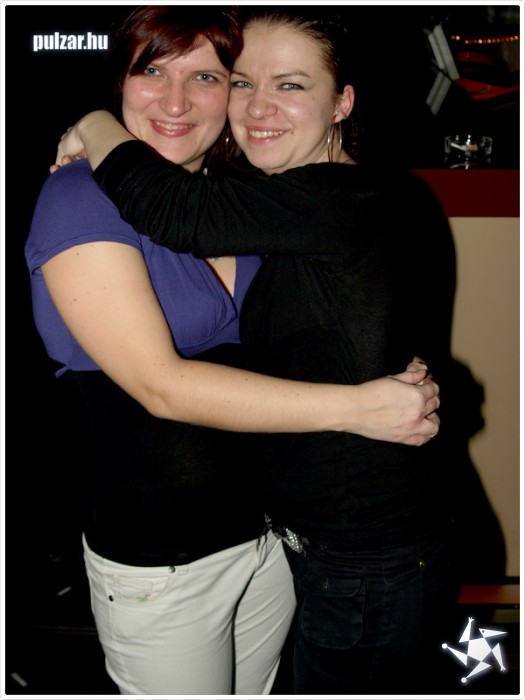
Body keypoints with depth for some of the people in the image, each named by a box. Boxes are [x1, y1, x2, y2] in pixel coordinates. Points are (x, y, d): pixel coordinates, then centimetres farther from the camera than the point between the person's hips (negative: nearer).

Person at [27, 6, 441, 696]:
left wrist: (401, 378, -6)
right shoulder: (81, 198, -15)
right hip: (158, 566, -6)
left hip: (271, 531, 6)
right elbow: (162, 385, -24)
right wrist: (356, 407, -26)